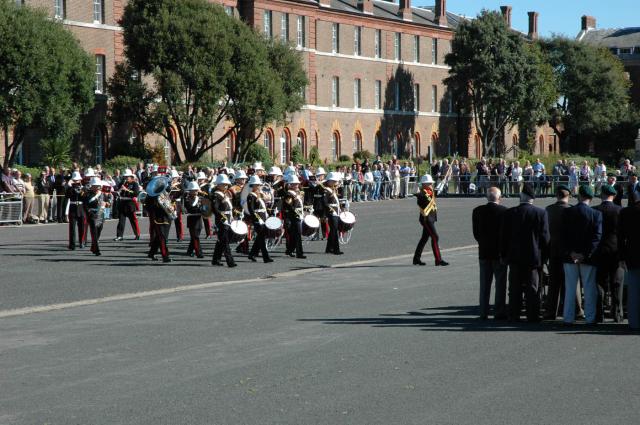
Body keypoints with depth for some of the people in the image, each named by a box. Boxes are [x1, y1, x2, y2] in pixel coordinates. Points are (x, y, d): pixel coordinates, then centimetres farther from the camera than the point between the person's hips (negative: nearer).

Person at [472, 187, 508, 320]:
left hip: (484, 252, 3)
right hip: (500, 252, -3)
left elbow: (475, 233, 0)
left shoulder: (477, 211, -3)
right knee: (500, 284, 5)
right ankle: (499, 312, 6)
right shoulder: (504, 211, -12)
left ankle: (483, 313, 11)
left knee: (484, 284, 10)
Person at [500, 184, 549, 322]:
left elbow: (504, 237, -2)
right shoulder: (541, 213, -8)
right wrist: (543, 255, 8)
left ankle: (514, 315, 8)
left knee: (515, 288, 8)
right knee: (533, 289, 6)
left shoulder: (509, 213, -6)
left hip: (515, 256, 0)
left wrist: (504, 254, 9)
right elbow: (545, 237, -6)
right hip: (534, 256, 0)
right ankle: (533, 316, 7)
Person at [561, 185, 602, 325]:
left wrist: (571, 253, -7)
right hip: (588, 257, -1)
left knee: (570, 289, 7)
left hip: (569, 257, 1)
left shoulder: (567, 212, -3)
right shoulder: (596, 214, -7)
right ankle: (590, 318, 7)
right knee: (589, 289, 7)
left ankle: (568, 318, 8)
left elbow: (564, 235, -6)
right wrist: (586, 254, -13)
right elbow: (597, 236, -12)